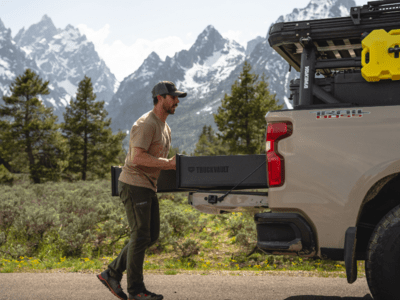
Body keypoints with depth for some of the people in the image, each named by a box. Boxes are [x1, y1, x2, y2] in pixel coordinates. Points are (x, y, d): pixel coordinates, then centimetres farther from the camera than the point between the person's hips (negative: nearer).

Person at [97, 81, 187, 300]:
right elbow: (138, 157, -24)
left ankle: (112, 274, 20)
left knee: (151, 236, 12)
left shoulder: (165, 128, 18)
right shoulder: (146, 124, -14)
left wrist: (173, 166, 7)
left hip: (148, 187, 10)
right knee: (140, 236, -5)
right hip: (134, 185, -10)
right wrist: (168, 163, -22)